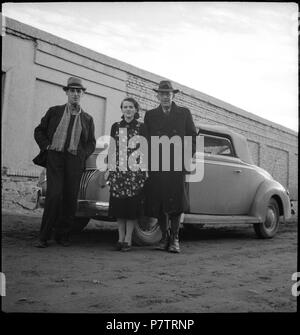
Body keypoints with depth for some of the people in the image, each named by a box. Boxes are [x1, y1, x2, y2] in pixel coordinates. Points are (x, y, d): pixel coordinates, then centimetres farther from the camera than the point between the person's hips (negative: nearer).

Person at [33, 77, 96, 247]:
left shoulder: (87, 118, 16)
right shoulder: (54, 111, 14)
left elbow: (92, 142, 17)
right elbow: (39, 131, 15)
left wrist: (81, 154, 0)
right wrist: (46, 146, -1)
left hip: (75, 160, 2)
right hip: (54, 157, -2)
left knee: (71, 199, -1)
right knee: (54, 195, -13)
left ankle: (62, 235, 13)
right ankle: (44, 237, -5)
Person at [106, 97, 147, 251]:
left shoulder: (141, 127, 4)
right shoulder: (115, 127, 12)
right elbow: (111, 149, 13)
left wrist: (145, 170, -4)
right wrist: (109, 169, 8)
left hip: (135, 170, -3)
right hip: (118, 170, 3)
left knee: (132, 205, -3)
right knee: (118, 204, 2)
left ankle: (128, 239, 3)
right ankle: (120, 238, 11)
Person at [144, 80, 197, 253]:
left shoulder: (184, 113, 10)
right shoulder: (150, 115, 14)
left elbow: (192, 136, 9)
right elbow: (146, 140, 12)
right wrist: (148, 161, 4)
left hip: (178, 165, -2)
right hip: (156, 166, 2)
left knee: (176, 201, -7)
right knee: (158, 203, 2)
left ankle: (174, 239, 4)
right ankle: (164, 236, 17)